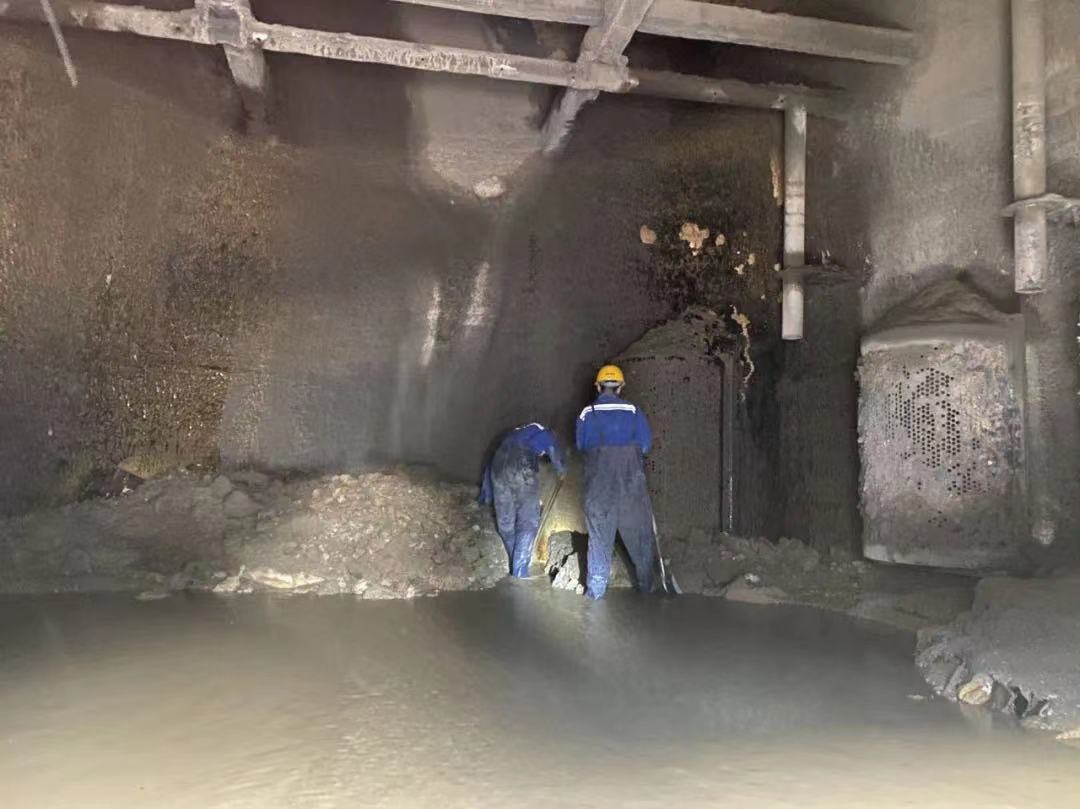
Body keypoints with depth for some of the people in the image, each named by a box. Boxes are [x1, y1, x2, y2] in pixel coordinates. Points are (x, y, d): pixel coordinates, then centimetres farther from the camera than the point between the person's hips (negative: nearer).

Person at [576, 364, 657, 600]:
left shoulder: (587, 414, 1)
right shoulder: (632, 411, -3)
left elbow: (581, 445, 9)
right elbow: (645, 444, -1)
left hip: (598, 481, 1)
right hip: (630, 480, -1)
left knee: (599, 533, 9)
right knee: (639, 531, 11)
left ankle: (596, 588, 12)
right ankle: (647, 584, 19)